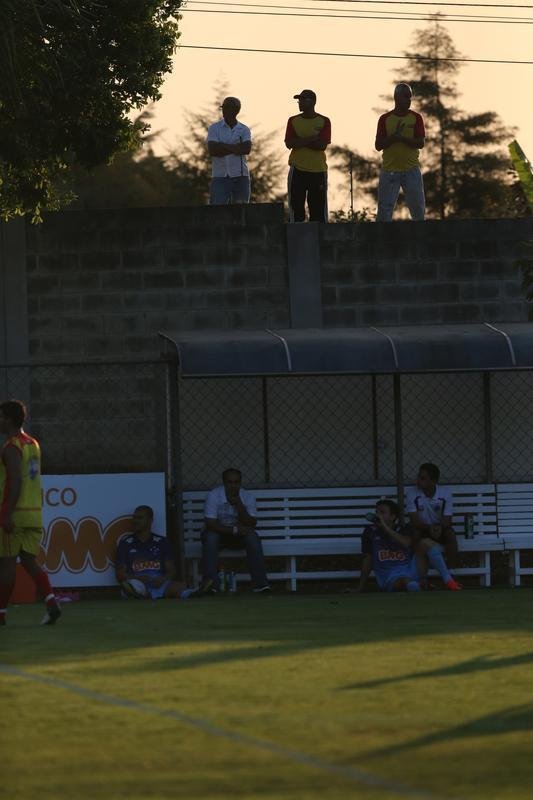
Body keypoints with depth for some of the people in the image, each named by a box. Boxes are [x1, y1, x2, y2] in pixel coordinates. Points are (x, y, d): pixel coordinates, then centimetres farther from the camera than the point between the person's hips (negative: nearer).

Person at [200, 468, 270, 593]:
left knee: (253, 538, -28)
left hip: (239, 536, 2)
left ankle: (260, 583, -29)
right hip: (218, 533, -2)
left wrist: (239, 505, -28)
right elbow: (210, 524, -23)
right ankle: (210, 584, -37)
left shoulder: (247, 497, -8)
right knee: (210, 537, -35)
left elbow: (251, 525, -15)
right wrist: (235, 530, -29)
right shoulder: (213, 496, -17)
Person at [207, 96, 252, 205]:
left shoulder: (244, 130, 7)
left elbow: (247, 150, -11)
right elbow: (212, 151, -9)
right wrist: (236, 148, -8)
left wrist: (223, 146, -9)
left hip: (240, 177, 1)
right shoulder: (214, 128, 5)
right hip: (220, 177, -1)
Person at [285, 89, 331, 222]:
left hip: (318, 171, -1)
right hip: (298, 170, 1)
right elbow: (289, 143, -4)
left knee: (318, 209, -2)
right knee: (296, 206, -3)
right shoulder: (293, 121, 10)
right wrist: (312, 139, -10)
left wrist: (300, 142, -8)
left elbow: (322, 145, -9)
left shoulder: (323, 121, 4)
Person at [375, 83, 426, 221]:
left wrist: (402, 138, -15)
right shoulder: (385, 119, 5)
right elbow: (378, 146, 2)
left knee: (418, 209, 1)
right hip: (390, 170, -1)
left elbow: (421, 143, -3)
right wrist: (393, 137, -13)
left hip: (411, 170, 1)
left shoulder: (416, 118, 6)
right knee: (384, 211, -4)